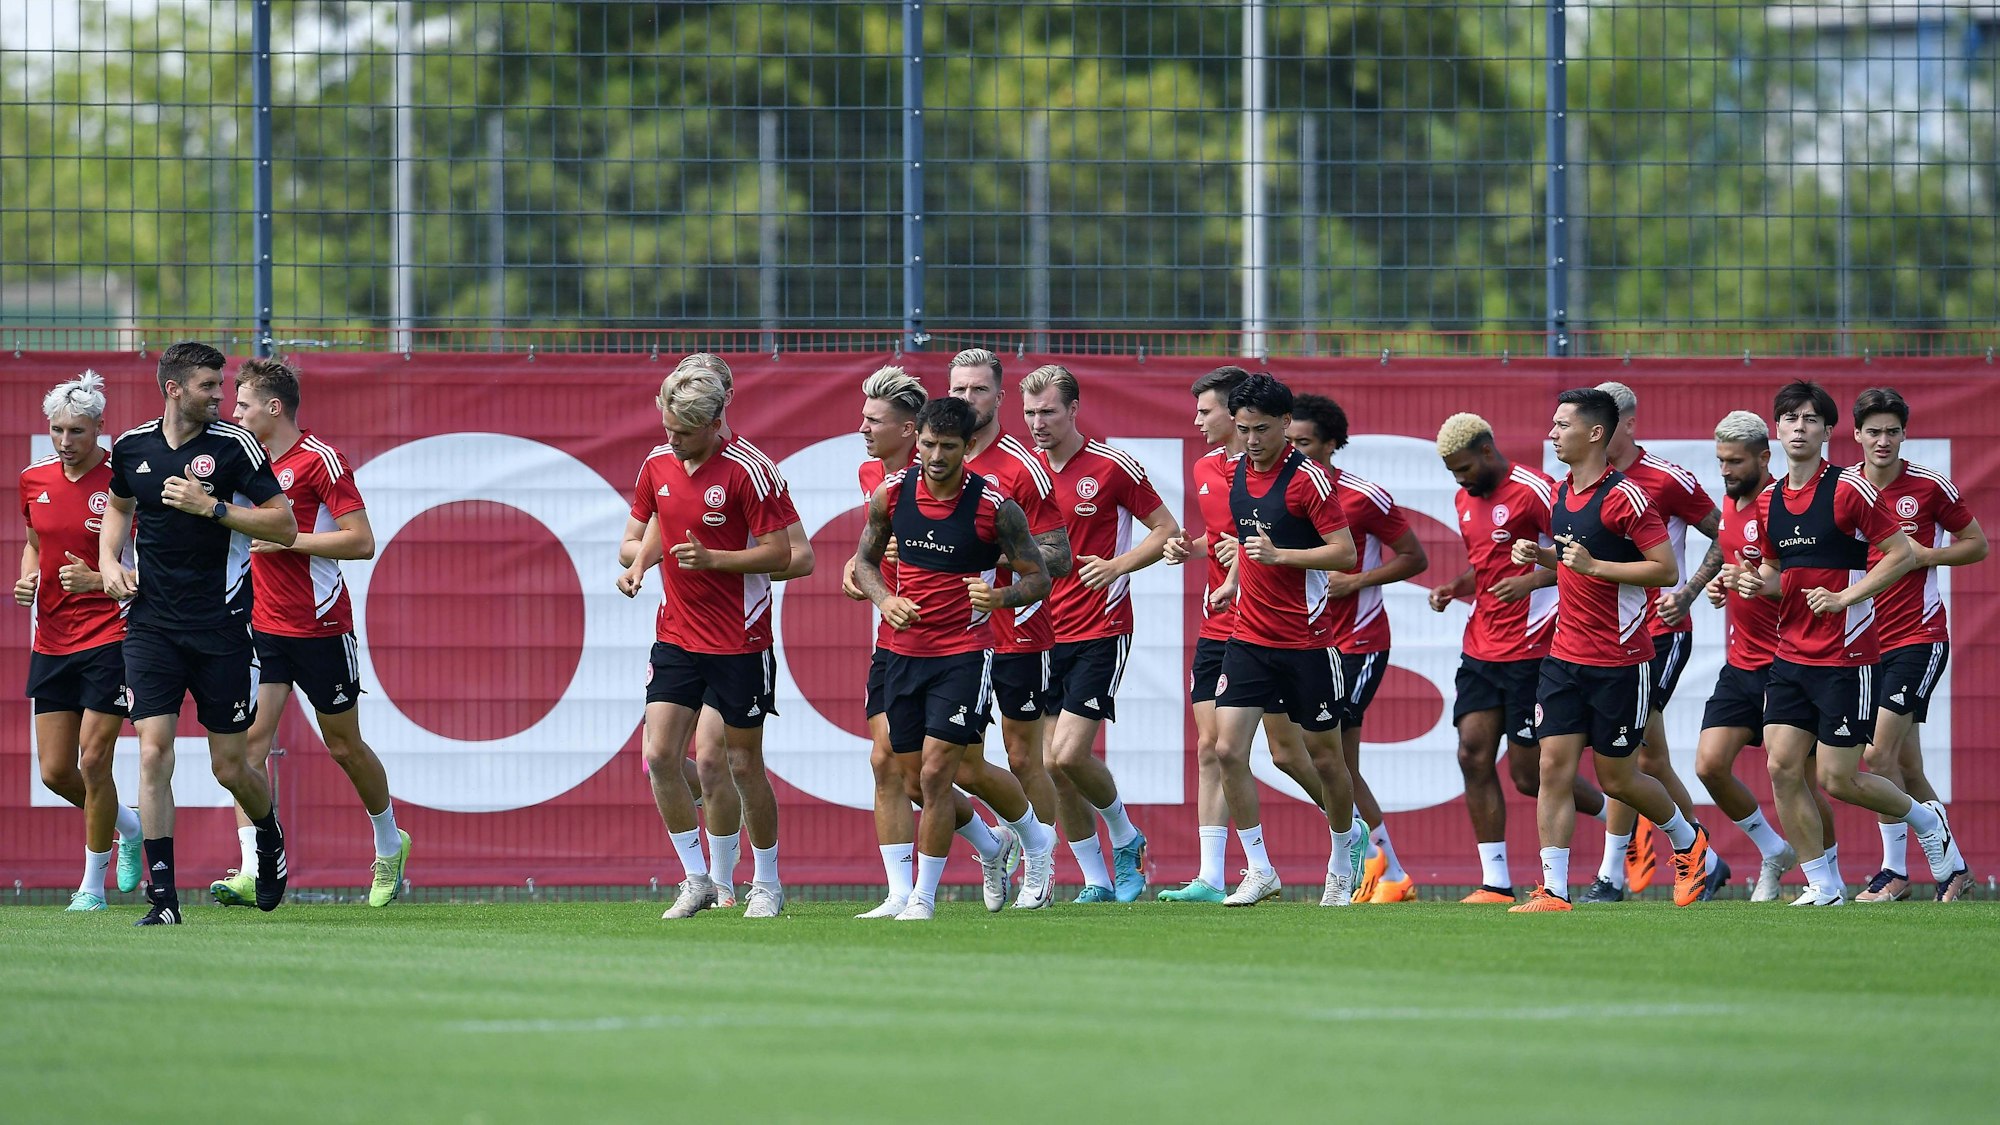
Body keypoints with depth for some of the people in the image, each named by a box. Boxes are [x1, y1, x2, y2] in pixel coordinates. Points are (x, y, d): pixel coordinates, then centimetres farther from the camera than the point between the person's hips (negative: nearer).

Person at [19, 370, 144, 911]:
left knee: (93, 763, -8)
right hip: (52, 640, 6)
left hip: (109, 637, -6)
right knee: (55, 772, 4)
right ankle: (130, 826, 32)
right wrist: (27, 579, 4)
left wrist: (98, 579, -20)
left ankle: (93, 884, 7)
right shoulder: (35, 480, 6)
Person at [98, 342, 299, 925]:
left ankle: (270, 836, 37)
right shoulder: (131, 447, 4)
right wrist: (109, 560, 8)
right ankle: (162, 896, -8)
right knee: (153, 750, -12)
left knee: (231, 767, 3)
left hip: (220, 625, -2)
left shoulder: (234, 444, -6)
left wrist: (212, 507, -17)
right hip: (152, 624, 2)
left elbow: (285, 526, -7)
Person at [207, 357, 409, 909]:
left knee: (344, 745, 9)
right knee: (250, 738, -10)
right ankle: (253, 870, -16)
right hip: (263, 625, 6)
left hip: (320, 626, -6)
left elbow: (361, 541, -16)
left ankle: (390, 844, 33)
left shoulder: (320, 461, -13)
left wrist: (286, 540, -20)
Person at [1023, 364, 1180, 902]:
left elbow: (1166, 530, -1)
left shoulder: (1113, 466, -6)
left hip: (1100, 630, -5)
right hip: (1045, 632, 5)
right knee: (1055, 767, 1)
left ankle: (1125, 838, 11)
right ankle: (1096, 880, 13)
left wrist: (1117, 565, -14)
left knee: (1068, 755, -15)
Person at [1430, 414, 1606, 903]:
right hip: (1480, 647, 8)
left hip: (1529, 651, -8)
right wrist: (1453, 588, 9)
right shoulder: (1465, 499, 13)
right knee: (1473, 755, -4)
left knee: (1529, 775, -3)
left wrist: (1532, 580, -26)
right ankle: (1495, 884, -1)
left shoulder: (1533, 491, -13)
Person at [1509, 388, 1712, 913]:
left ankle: (1689, 841, 31)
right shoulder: (1561, 494, 10)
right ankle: (1553, 891, -4)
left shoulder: (1624, 497, -16)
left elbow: (1666, 569, -17)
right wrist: (1540, 555, 5)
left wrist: (1594, 565, -22)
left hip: (1619, 662, -7)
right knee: (1554, 766, -4)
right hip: (1565, 655, 7)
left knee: (1616, 779, 5)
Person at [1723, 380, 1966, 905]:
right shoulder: (1770, 501, 9)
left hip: (1846, 658, -6)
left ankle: (1927, 821, 23)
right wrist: (1754, 581, -1)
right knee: (1782, 767, -4)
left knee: (1838, 780, -4)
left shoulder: (1848, 489, -10)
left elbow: (1902, 554, -10)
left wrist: (1844, 597, -16)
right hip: (1790, 658, 6)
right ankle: (1822, 886, 6)